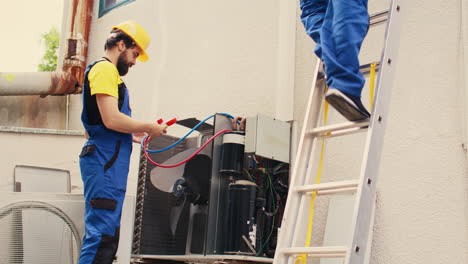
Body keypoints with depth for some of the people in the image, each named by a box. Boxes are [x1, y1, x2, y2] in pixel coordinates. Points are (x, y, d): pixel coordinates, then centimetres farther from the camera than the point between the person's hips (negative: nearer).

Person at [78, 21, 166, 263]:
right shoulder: (105, 69, -6)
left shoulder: (105, 71, 24)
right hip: (105, 161, -10)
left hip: (110, 163, 10)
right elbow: (111, 119, -18)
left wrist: (131, 135, 19)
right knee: (101, 234, -13)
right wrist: (148, 127, -6)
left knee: (108, 236, 11)